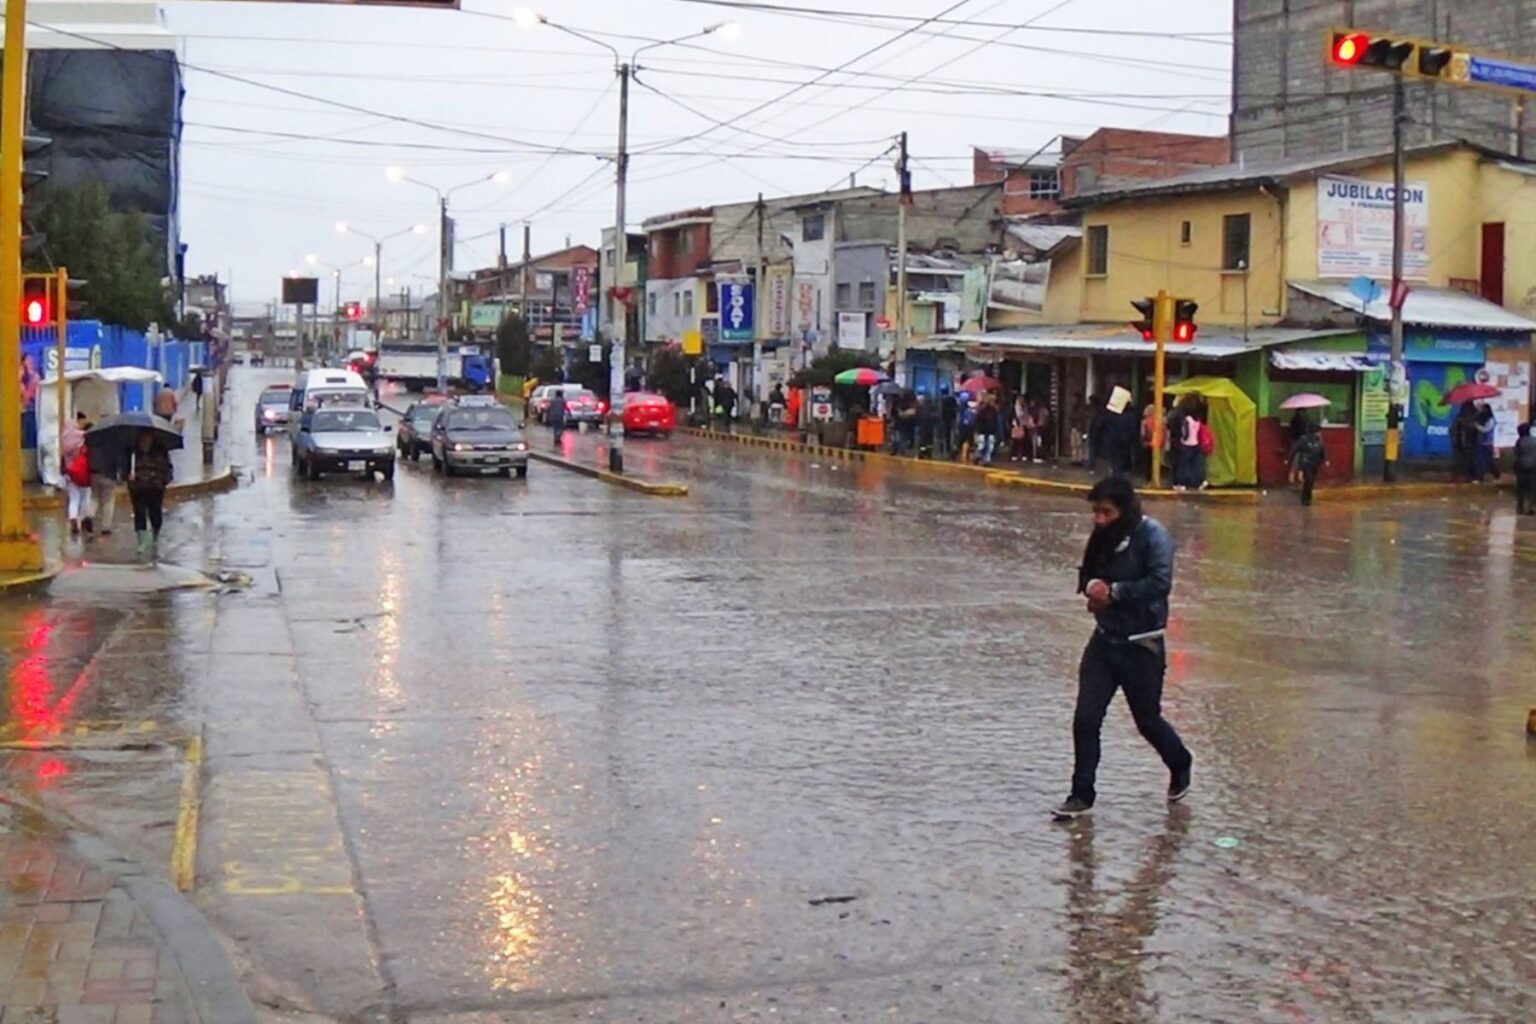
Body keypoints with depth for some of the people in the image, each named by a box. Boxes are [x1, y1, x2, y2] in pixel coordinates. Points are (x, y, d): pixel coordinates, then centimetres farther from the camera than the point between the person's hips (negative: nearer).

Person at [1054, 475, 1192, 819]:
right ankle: (1082, 794, 9)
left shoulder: (1153, 536, -15)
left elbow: (1160, 583, -23)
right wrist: (1091, 586, -8)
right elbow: (1086, 574, 14)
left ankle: (1180, 766, 40)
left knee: (1147, 719, 10)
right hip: (1104, 639, 5)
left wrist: (1115, 591, -22)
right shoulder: (1103, 537, 4)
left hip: (1141, 645, -5)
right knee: (1085, 719, -2)